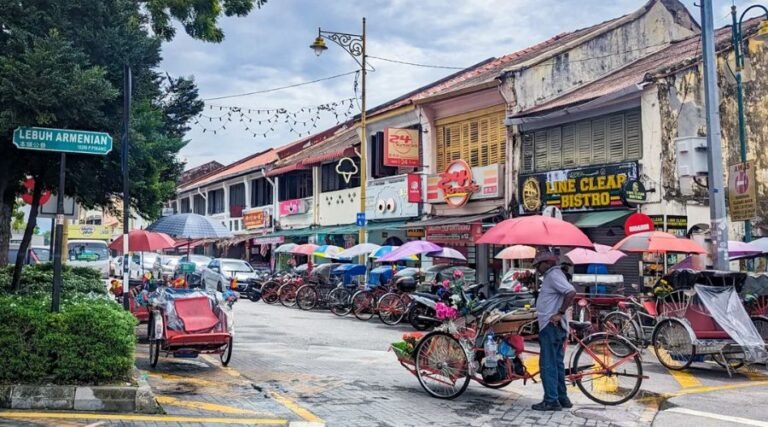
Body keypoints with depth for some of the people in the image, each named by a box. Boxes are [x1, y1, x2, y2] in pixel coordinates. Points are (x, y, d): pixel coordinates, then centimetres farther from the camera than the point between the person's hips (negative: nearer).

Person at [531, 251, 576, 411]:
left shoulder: (553, 275, -15)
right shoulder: (552, 275, 18)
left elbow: (571, 292, -28)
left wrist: (560, 313, -24)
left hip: (551, 325, -11)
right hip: (555, 326, 11)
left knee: (548, 364, -7)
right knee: (557, 363, 15)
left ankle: (551, 401, -4)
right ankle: (562, 398, 21)